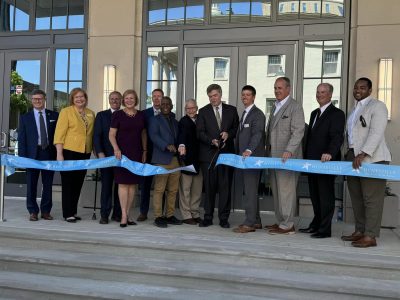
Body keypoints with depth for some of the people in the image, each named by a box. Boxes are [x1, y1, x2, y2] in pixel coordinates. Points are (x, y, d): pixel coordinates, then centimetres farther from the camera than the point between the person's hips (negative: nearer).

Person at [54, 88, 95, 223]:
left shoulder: (91, 114, 12)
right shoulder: (66, 112, -2)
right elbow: (59, 133, -7)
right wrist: (59, 154, -13)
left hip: (85, 153, 5)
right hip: (69, 152, -4)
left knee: (78, 183, 10)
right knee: (68, 183, 2)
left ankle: (74, 211, 21)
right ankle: (68, 214, 8)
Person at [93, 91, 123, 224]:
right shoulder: (101, 115, 9)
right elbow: (96, 136, 3)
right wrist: (100, 153, -8)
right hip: (106, 156, 0)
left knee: (120, 186, 3)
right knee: (106, 185, 2)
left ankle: (117, 214, 12)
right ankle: (104, 214, 8)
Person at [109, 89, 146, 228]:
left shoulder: (141, 115, 10)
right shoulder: (118, 114, 0)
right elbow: (111, 135, -1)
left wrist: (144, 151, 11)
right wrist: (116, 149, -15)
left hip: (136, 153, 4)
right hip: (122, 153, -4)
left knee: (133, 184, 4)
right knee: (123, 183, -5)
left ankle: (127, 214, 12)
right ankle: (123, 215, -3)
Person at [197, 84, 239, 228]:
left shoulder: (231, 110, 10)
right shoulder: (203, 111, 7)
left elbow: (236, 128, 11)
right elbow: (200, 132, 0)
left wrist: (228, 134, -10)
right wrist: (212, 141, -15)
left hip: (226, 153, 1)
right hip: (208, 154, 0)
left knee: (225, 186, 1)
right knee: (209, 187, 3)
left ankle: (224, 218, 9)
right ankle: (208, 217, 11)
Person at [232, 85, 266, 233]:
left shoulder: (258, 114, -8)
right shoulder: (244, 114, 21)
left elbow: (257, 134, -21)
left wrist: (249, 150, -35)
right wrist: (239, 153, 16)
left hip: (252, 157, -9)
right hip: (243, 157, 9)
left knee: (250, 190, -8)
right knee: (249, 190, 12)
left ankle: (249, 223, -4)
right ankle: (256, 221, 21)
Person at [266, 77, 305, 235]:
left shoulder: (295, 107, -6)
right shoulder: (276, 106, 20)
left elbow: (298, 131, -15)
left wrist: (289, 151, -25)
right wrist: (268, 151, 13)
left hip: (286, 156, -8)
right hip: (273, 155, 8)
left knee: (286, 189, -6)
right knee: (276, 190, 11)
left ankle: (287, 225, 0)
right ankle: (280, 221, 20)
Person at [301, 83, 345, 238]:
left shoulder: (337, 114, -5)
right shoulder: (314, 113, 20)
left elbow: (337, 136, -18)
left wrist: (330, 153, -34)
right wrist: (306, 157, 16)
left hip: (326, 161, -7)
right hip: (312, 161, 8)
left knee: (326, 196, -1)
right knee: (315, 195, 12)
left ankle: (325, 229, 5)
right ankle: (316, 224, 23)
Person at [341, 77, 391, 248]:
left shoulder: (377, 106, -3)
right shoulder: (356, 109, 22)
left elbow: (376, 133, -15)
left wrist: (363, 154, -25)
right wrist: (350, 154, 13)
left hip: (372, 158, -8)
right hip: (354, 158, 8)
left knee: (371, 198, -7)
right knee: (356, 197, 9)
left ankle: (370, 236, -5)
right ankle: (359, 231, 16)